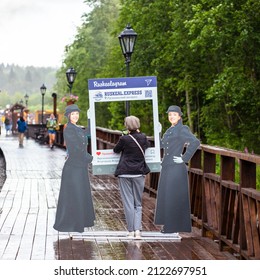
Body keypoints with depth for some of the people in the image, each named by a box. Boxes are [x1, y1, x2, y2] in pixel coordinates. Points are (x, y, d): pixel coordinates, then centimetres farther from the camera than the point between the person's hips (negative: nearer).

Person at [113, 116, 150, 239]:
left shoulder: (124, 139, -11)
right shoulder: (143, 137, -1)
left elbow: (115, 150, 6)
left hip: (125, 174, -3)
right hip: (139, 173, 3)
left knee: (128, 203, 3)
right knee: (138, 203, 10)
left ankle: (131, 231, 5)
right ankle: (137, 230, -3)